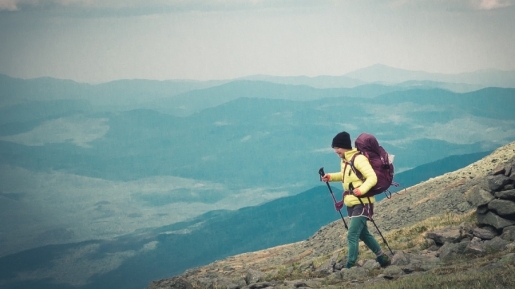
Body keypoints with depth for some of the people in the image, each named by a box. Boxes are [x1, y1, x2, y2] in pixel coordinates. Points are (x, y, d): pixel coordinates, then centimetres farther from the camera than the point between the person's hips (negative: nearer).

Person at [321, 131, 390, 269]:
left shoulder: (359, 159, -19)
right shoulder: (345, 160, 9)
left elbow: (372, 178, -24)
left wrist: (361, 189, -39)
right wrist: (331, 177, 14)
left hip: (362, 204, -10)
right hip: (351, 204, 10)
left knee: (352, 235, -13)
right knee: (363, 234, 19)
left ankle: (350, 266, -10)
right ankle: (382, 258, 33)